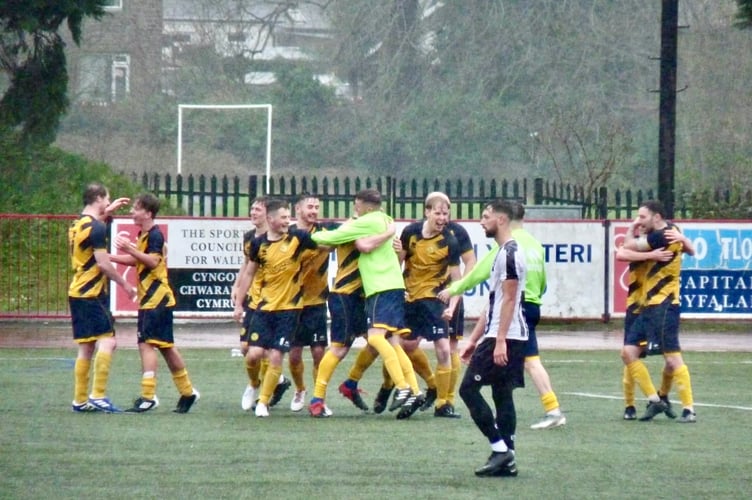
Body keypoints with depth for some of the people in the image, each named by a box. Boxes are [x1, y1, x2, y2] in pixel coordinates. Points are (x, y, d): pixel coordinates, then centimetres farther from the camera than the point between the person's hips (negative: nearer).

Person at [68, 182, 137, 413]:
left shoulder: (78, 225, 13)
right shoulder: (96, 228, -14)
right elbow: (103, 264, -18)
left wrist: (108, 211, 41)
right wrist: (125, 285, -8)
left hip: (77, 292, 9)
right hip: (92, 294, -9)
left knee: (85, 348, 11)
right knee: (107, 341, -11)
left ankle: (80, 400, 11)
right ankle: (98, 396, -18)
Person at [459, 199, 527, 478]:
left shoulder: (510, 253, -13)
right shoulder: (503, 253, 19)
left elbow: (509, 300, -19)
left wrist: (500, 341, -23)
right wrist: (474, 340, 24)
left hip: (504, 338, -10)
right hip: (504, 338, 10)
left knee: (469, 388, -9)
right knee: (502, 395, 8)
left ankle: (500, 448, -11)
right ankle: (506, 459, 7)